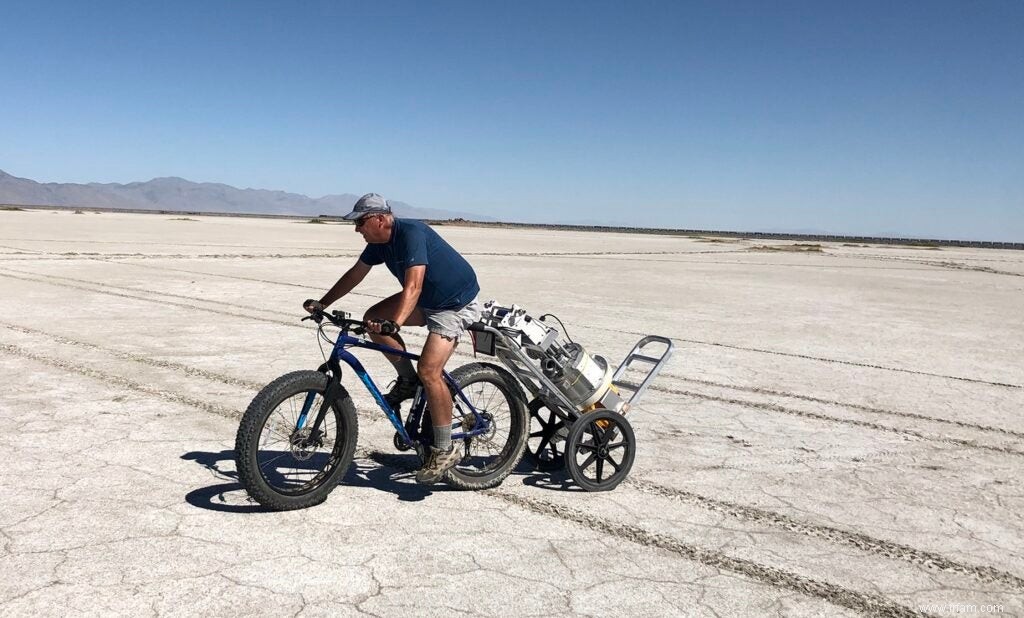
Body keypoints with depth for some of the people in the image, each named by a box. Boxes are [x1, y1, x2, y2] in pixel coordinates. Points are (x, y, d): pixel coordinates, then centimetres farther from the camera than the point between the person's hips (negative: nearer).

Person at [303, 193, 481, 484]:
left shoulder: (411, 233, -27)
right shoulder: (379, 242, -1)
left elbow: (413, 286, -39)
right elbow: (355, 274, 9)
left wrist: (394, 323, -52)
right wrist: (322, 304, 3)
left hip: (457, 304, -9)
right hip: (426, 301, 9)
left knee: (428, 369, -22)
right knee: (373, 318, -3)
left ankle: (445, 450, -10)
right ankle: (407, 380, 11)